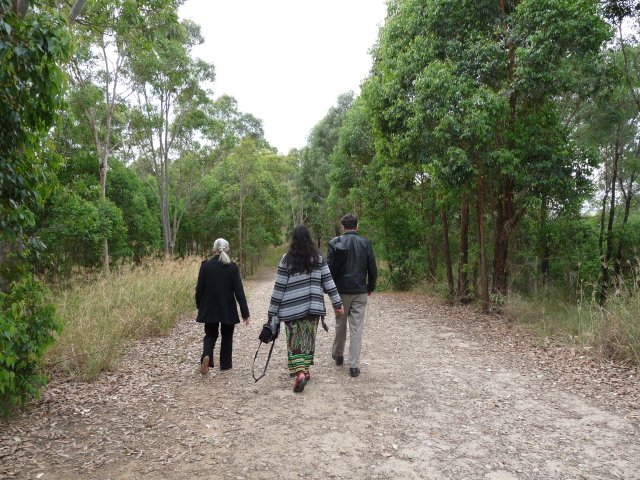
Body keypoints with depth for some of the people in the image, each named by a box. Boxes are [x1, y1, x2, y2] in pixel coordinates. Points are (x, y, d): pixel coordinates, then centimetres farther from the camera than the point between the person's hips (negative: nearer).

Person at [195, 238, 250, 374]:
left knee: (210, 335, 15)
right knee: (227, 336, 16)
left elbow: (199, 289, -2)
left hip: (209, 309, 1)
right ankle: (225, 364, 22)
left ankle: (206, 356, -11)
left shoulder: (205, 265, -6)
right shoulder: (232, 267, -9)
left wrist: (199, 306, 12)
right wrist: (245, 313, -6)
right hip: (228, 310, -1)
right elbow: (239, 292, -10)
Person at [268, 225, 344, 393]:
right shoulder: (318, 258, 2)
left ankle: (299, 373, -10)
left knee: (294, 341, 5)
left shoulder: (286, 260, -5)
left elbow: (279, 287, -4)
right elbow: (328, 282, 0)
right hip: (313, 308, 2)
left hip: (291, 309, -2)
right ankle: (304, 370, 24)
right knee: (308, 339, 16)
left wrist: (273, 312, 1)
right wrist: (337, 303, 5)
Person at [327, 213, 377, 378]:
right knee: (356, 329, 3)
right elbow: (373, 269, 1)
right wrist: (370, 287, 14)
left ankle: (337, 354, 35)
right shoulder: (365, 243, -1)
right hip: (360, 292, 0)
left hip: (341, 291, 0)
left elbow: (329, 268, -5)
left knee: (340, 324, 18)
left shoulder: (334, 243, -5)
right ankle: (353, 365, 2)